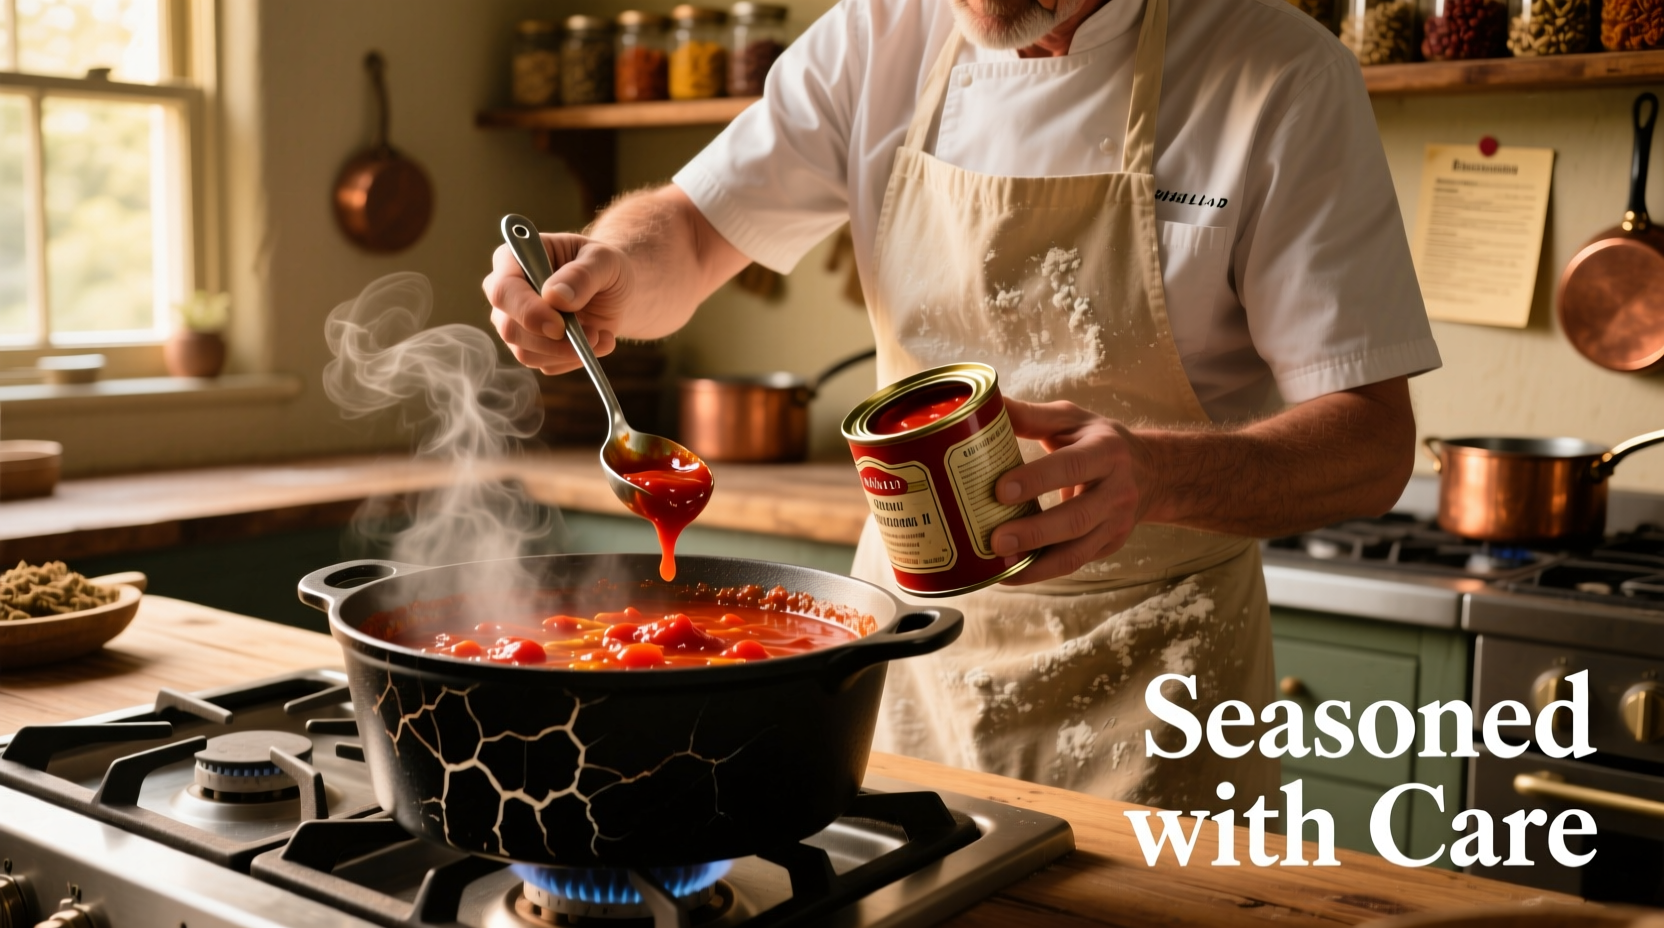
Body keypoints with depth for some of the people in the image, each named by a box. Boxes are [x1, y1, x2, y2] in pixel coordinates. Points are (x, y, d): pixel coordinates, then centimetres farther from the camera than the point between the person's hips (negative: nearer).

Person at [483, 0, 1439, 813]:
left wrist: (1156, 474, -35)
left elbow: (1372, 444, -16)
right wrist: (610, 267, -22)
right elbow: (688, 231, 2)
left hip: (1141, 664, -3)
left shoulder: (1285, 78, -14)